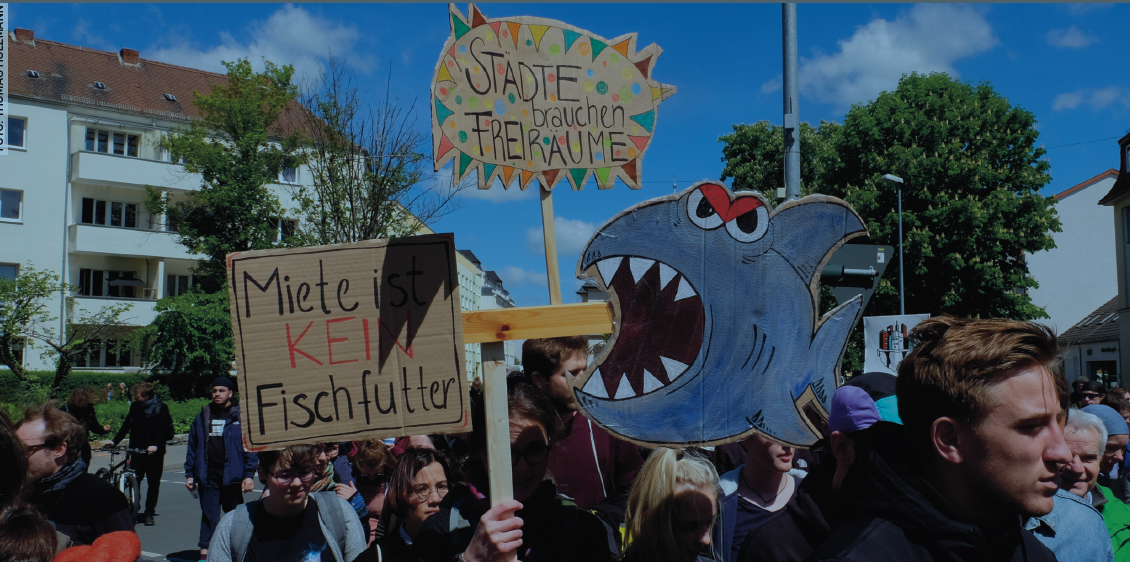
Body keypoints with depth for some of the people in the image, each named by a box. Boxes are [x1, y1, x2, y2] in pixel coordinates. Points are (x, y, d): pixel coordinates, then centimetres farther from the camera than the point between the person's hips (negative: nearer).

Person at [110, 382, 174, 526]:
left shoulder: (161, 408, -5)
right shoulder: (135, 407, 6)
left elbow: (166, 429, -10)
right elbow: (126, 426, 14)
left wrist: (156, 445, -23)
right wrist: (114, 441, 4)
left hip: (154, 453, -2)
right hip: (137, 450, 2)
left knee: (154, 483, 4)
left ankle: (149, 512, 15)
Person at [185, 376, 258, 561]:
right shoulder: (202, 417, 9)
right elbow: (193, 447, 11)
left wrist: (249, 474, -10)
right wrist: (189, 474, 8)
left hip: (232, 477, -2)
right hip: (208, 476, 2)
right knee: (209, 517, 1)